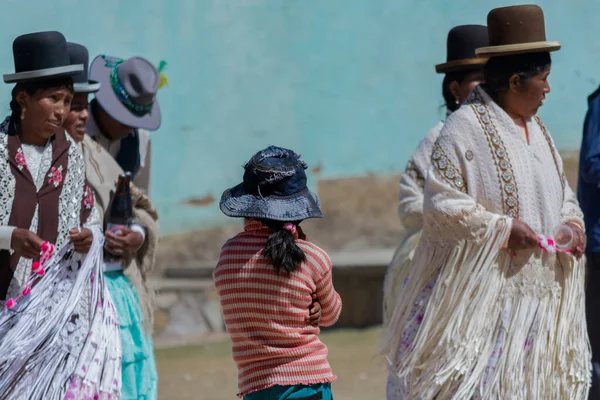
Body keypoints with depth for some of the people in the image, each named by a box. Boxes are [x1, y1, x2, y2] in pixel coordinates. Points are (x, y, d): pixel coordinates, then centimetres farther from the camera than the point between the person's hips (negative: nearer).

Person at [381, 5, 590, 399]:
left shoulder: (537, 129, 15)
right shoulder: (465, 127, -13)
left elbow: (561, 194, 23)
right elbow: (440, 204, -17)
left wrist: (571, 224, 1)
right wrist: (503, 228, -20)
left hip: (536, 291, 8)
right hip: (481, 289, -8)